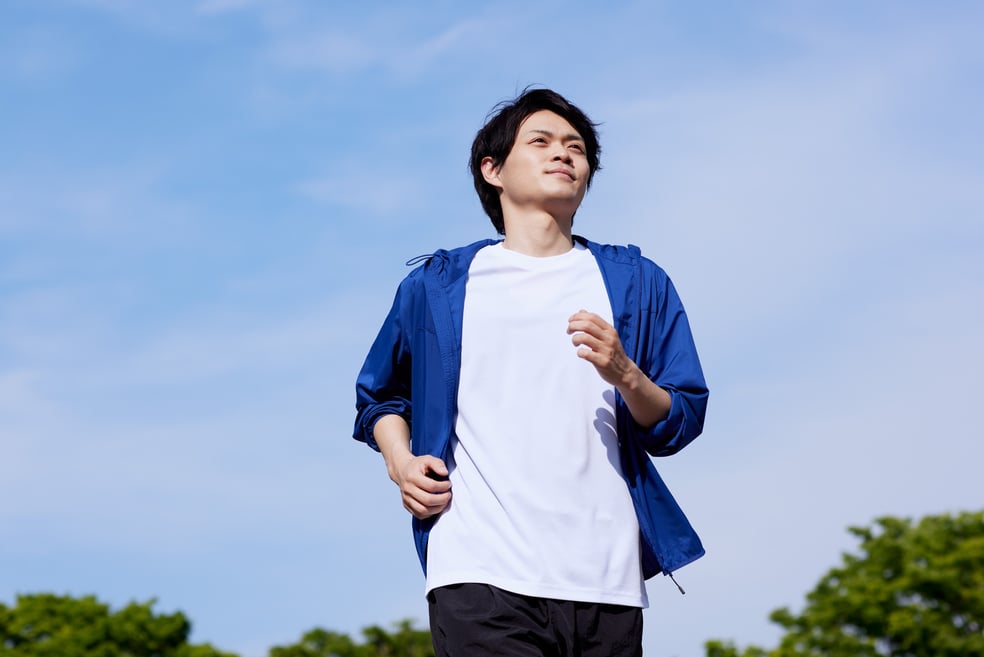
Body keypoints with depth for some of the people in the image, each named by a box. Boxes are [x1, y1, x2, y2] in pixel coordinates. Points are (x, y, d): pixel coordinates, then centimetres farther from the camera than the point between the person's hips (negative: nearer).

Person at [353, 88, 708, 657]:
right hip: (483, 576, -2)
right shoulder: (437, 285, 14)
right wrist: (400, 461, 6)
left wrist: (624, 374, -8)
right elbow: (380, 395, 26)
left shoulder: (635, 282, 16)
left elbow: (680, 423, 11)